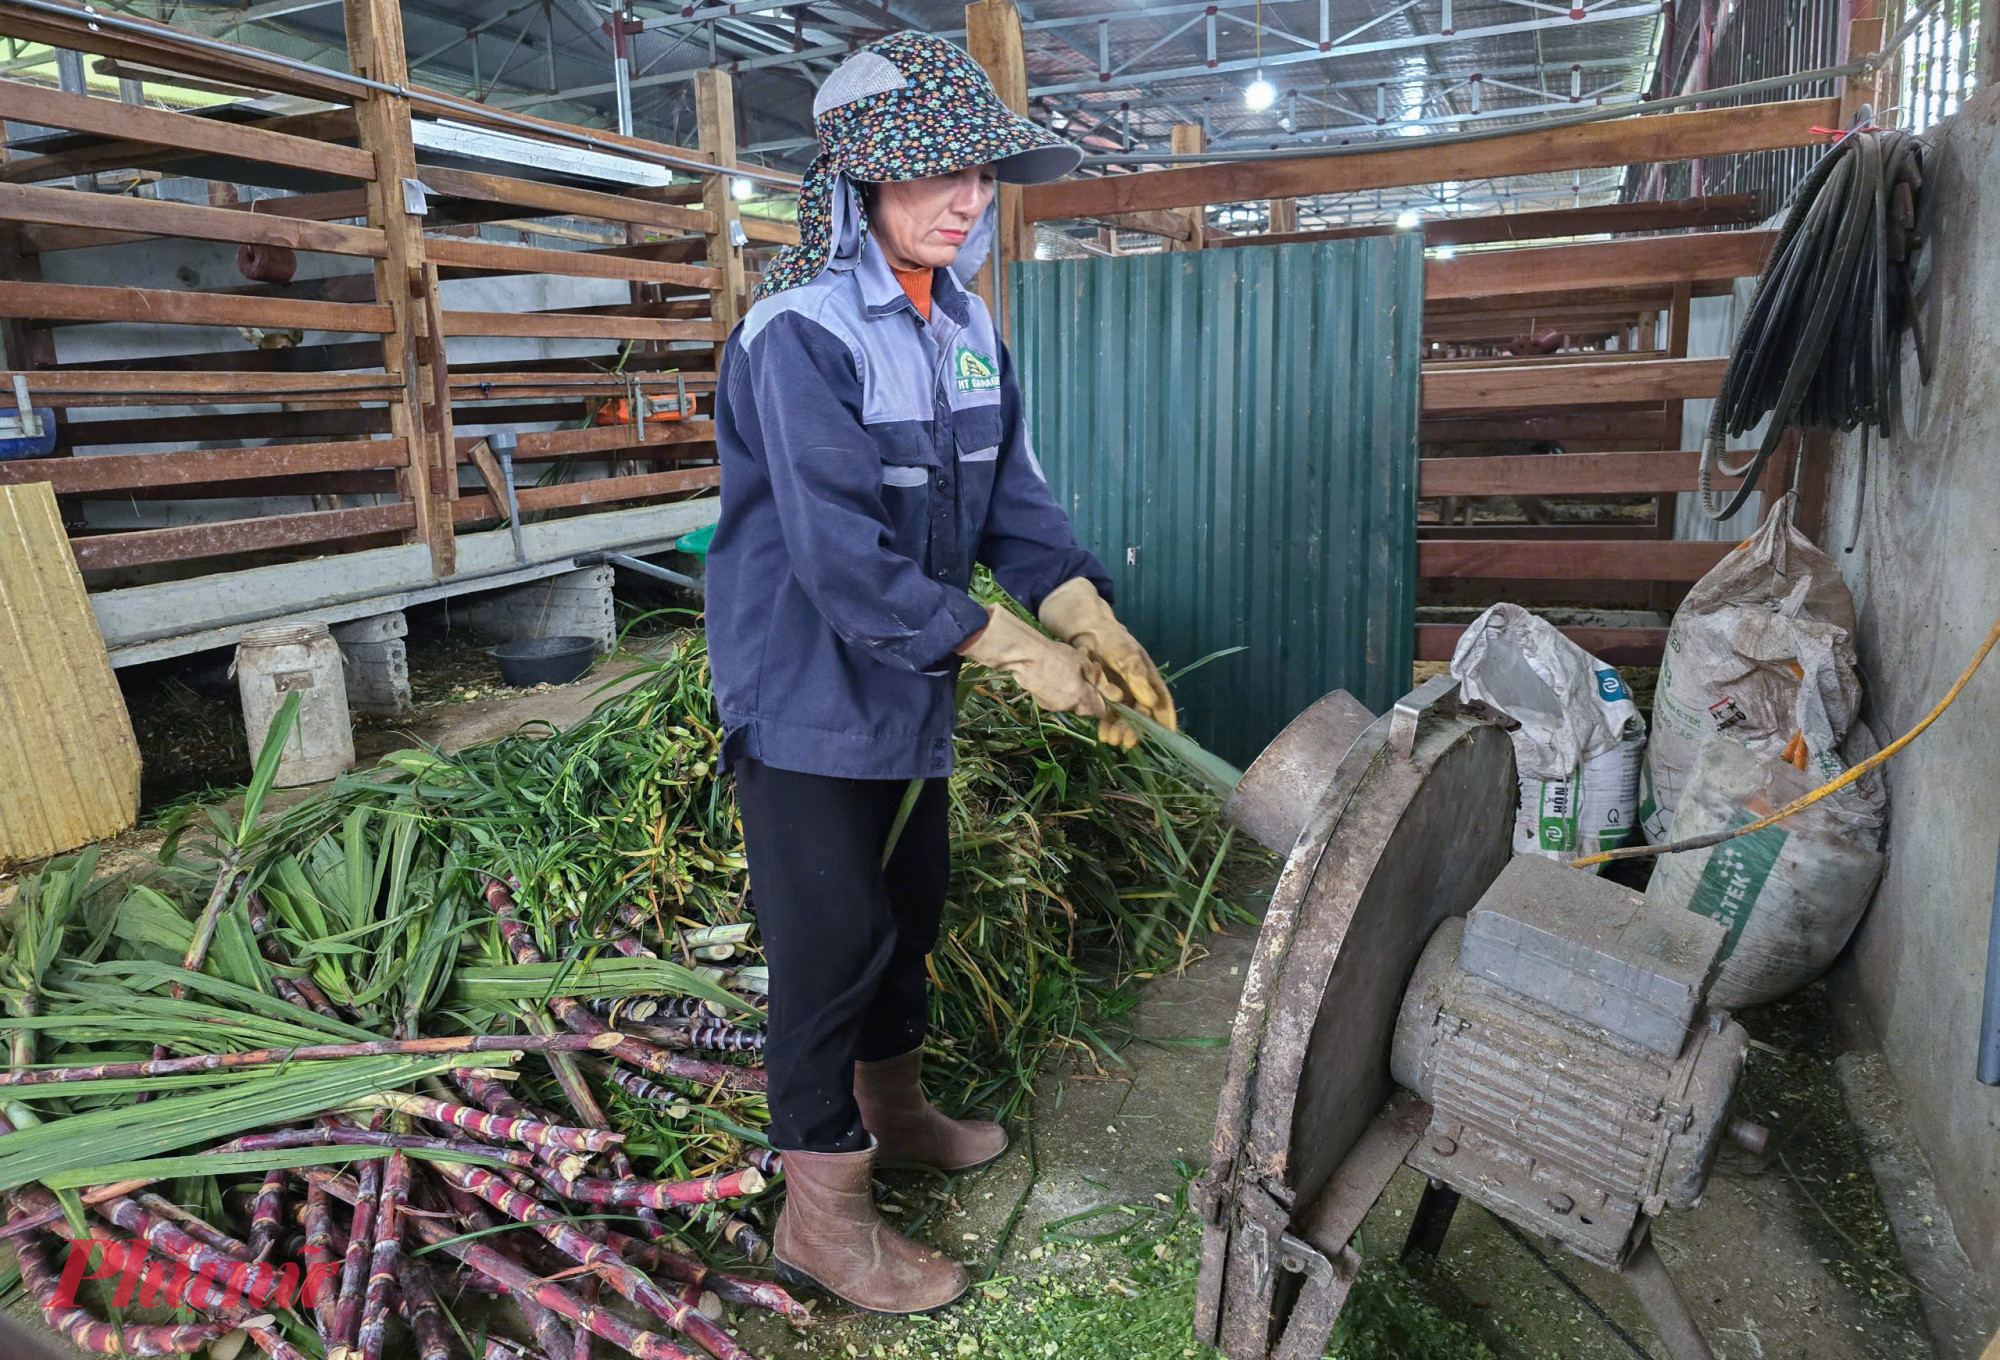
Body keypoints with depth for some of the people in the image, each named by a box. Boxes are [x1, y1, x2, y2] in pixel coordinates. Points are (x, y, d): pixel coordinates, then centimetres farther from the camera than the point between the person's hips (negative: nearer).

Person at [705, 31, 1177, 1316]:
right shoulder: (801, 335, -22)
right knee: (832, 940, 2)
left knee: (909, 907, 21)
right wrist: (1019, 655, -26)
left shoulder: (965, 322, 3)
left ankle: (891, 1102, 45)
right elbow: (845, 561, -28)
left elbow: (1014, 497, 4)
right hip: (806, 694, -7)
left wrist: (1096, 625, -10)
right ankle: (823, 1210, 21)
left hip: (907, 685, 8)